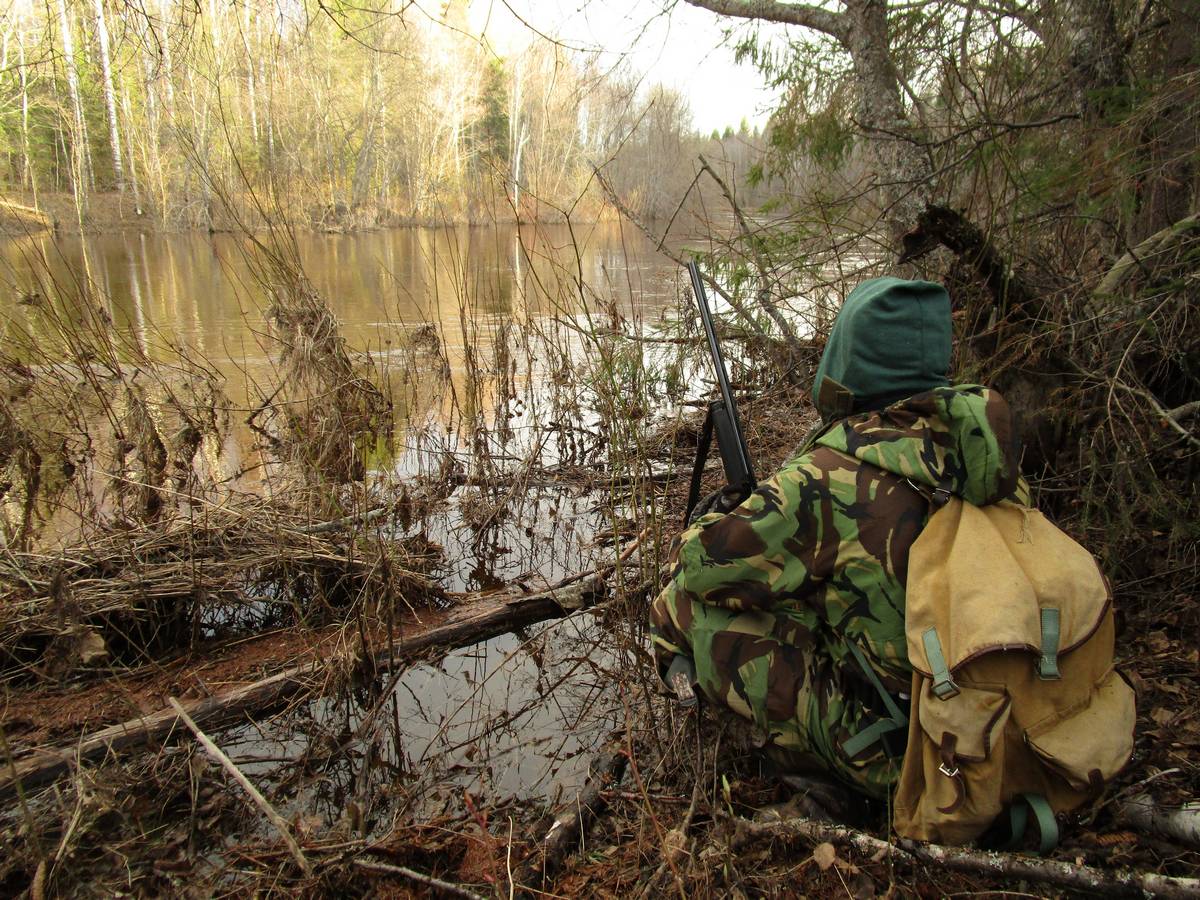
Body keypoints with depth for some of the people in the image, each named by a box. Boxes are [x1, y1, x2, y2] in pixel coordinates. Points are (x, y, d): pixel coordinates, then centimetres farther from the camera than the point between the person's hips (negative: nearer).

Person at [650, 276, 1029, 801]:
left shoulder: (836, 479, -25)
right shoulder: (979, 441, -4)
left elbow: (705, 563, -17)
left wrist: (702, 527, 7)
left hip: (890, 748, -7)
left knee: (682, 607, -7)